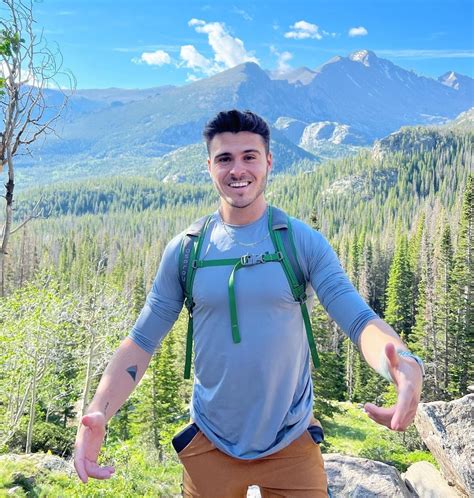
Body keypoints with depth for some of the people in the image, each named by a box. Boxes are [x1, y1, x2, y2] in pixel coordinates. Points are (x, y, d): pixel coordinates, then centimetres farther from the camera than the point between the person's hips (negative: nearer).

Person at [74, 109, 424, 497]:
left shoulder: (305, 243, -10)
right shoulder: (184, 250, -6)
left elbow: (359, 319, -16)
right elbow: (143, 339, -4)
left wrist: (405, 365, -38)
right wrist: (98, 413, -18)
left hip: (292, 443, -1)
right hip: (209, 445, 2)